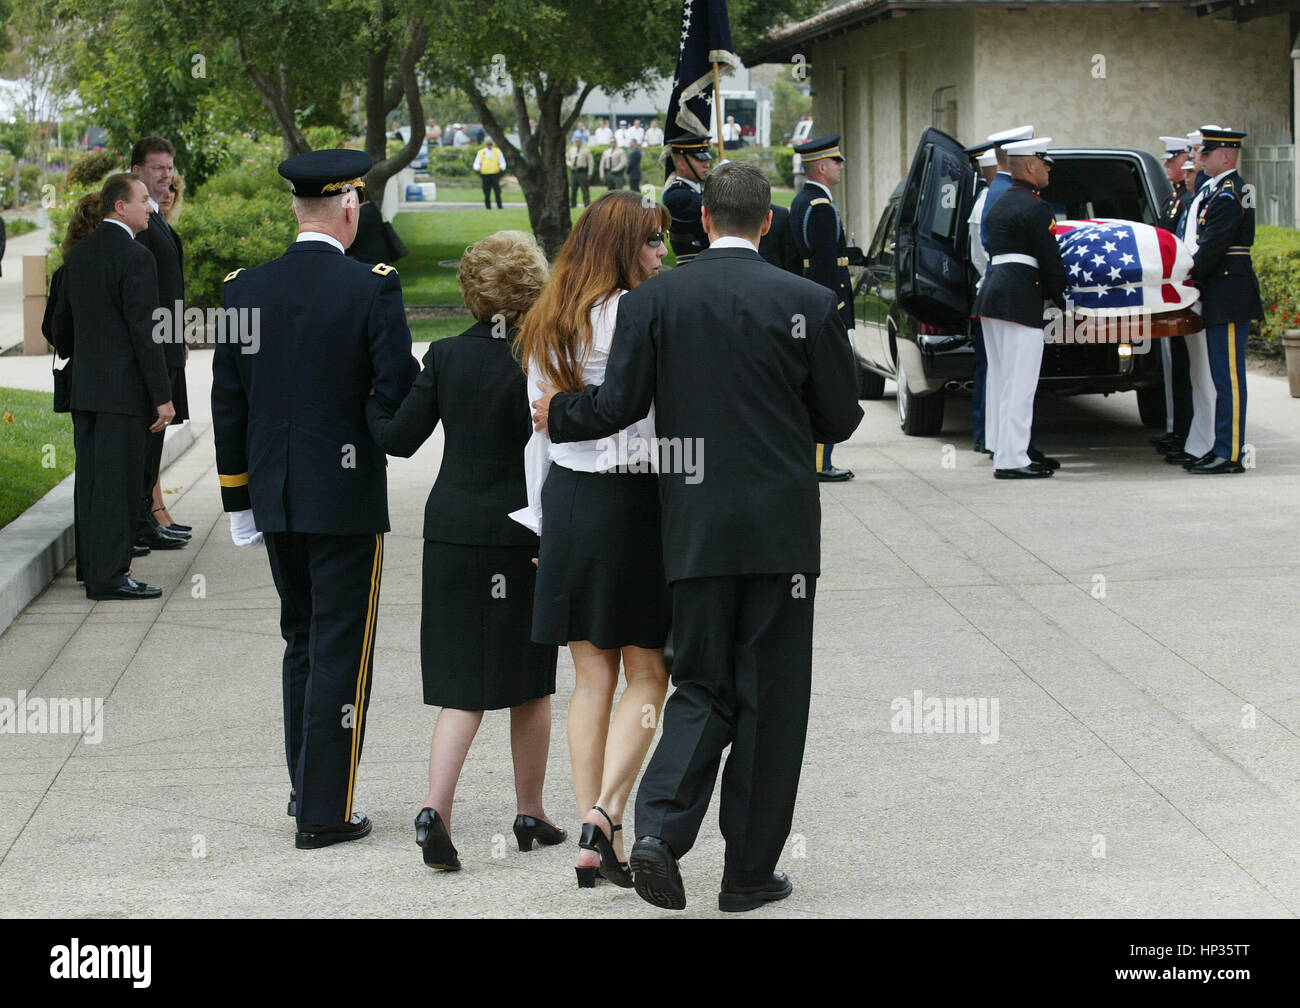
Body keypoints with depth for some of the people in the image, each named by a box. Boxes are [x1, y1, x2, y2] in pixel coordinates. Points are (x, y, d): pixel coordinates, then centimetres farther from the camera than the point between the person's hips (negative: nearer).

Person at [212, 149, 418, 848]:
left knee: (301, 641, 20)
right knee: (341, 651, 2)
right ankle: (326, 812, 3)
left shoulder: (245, 289, 1)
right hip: (348, 499, -5)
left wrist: (238, 499, 12)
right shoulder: (373, 287, -12)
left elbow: (226, 403, 5)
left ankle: (305, 789, 27)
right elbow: (400, 392, -17)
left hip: (274, 500, 5)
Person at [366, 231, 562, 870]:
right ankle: (530, 814, 22)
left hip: (452, 530, 3)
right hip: (522, 533, -3)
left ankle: (436, 807, -13)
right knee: (529, 679, 13)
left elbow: (399, 438, 1)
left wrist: (364, 396, 18)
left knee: (462, 683, 5)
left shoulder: (445, 356, -2)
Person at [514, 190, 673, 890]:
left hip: (566, 501, 6)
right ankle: (604, 814, -11)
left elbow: (539, 431, 13)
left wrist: (544, 519, 18)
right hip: (631, 499, -6)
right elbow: (667, 418, -13)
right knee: (646, 676, 4)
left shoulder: (546, 326, 10)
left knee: (592, 677, 9)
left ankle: (594, 846, 9)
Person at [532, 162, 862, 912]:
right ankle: (750, 870, 12)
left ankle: (660, 827, -9)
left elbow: (618, 405, -3)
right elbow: (840, 419, 2)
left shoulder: (653, 299, -2)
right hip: (781, 527, -2)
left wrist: (558, 416, 17)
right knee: (770, 697, 7)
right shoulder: (808, 302, -4)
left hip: (694, 528, 2)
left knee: (703, 688, 12)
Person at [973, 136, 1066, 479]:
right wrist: (1060, 298, 3)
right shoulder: (1035, 208, -10)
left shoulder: (999, 205, 18)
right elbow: (1050, 259, -11)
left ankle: (1003, 452, 17)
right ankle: (1011, 460, -10)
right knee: (1019, 383, -8)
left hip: (992, 294, 10)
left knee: (1001, 380, 13)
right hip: (1020, 301, -10)